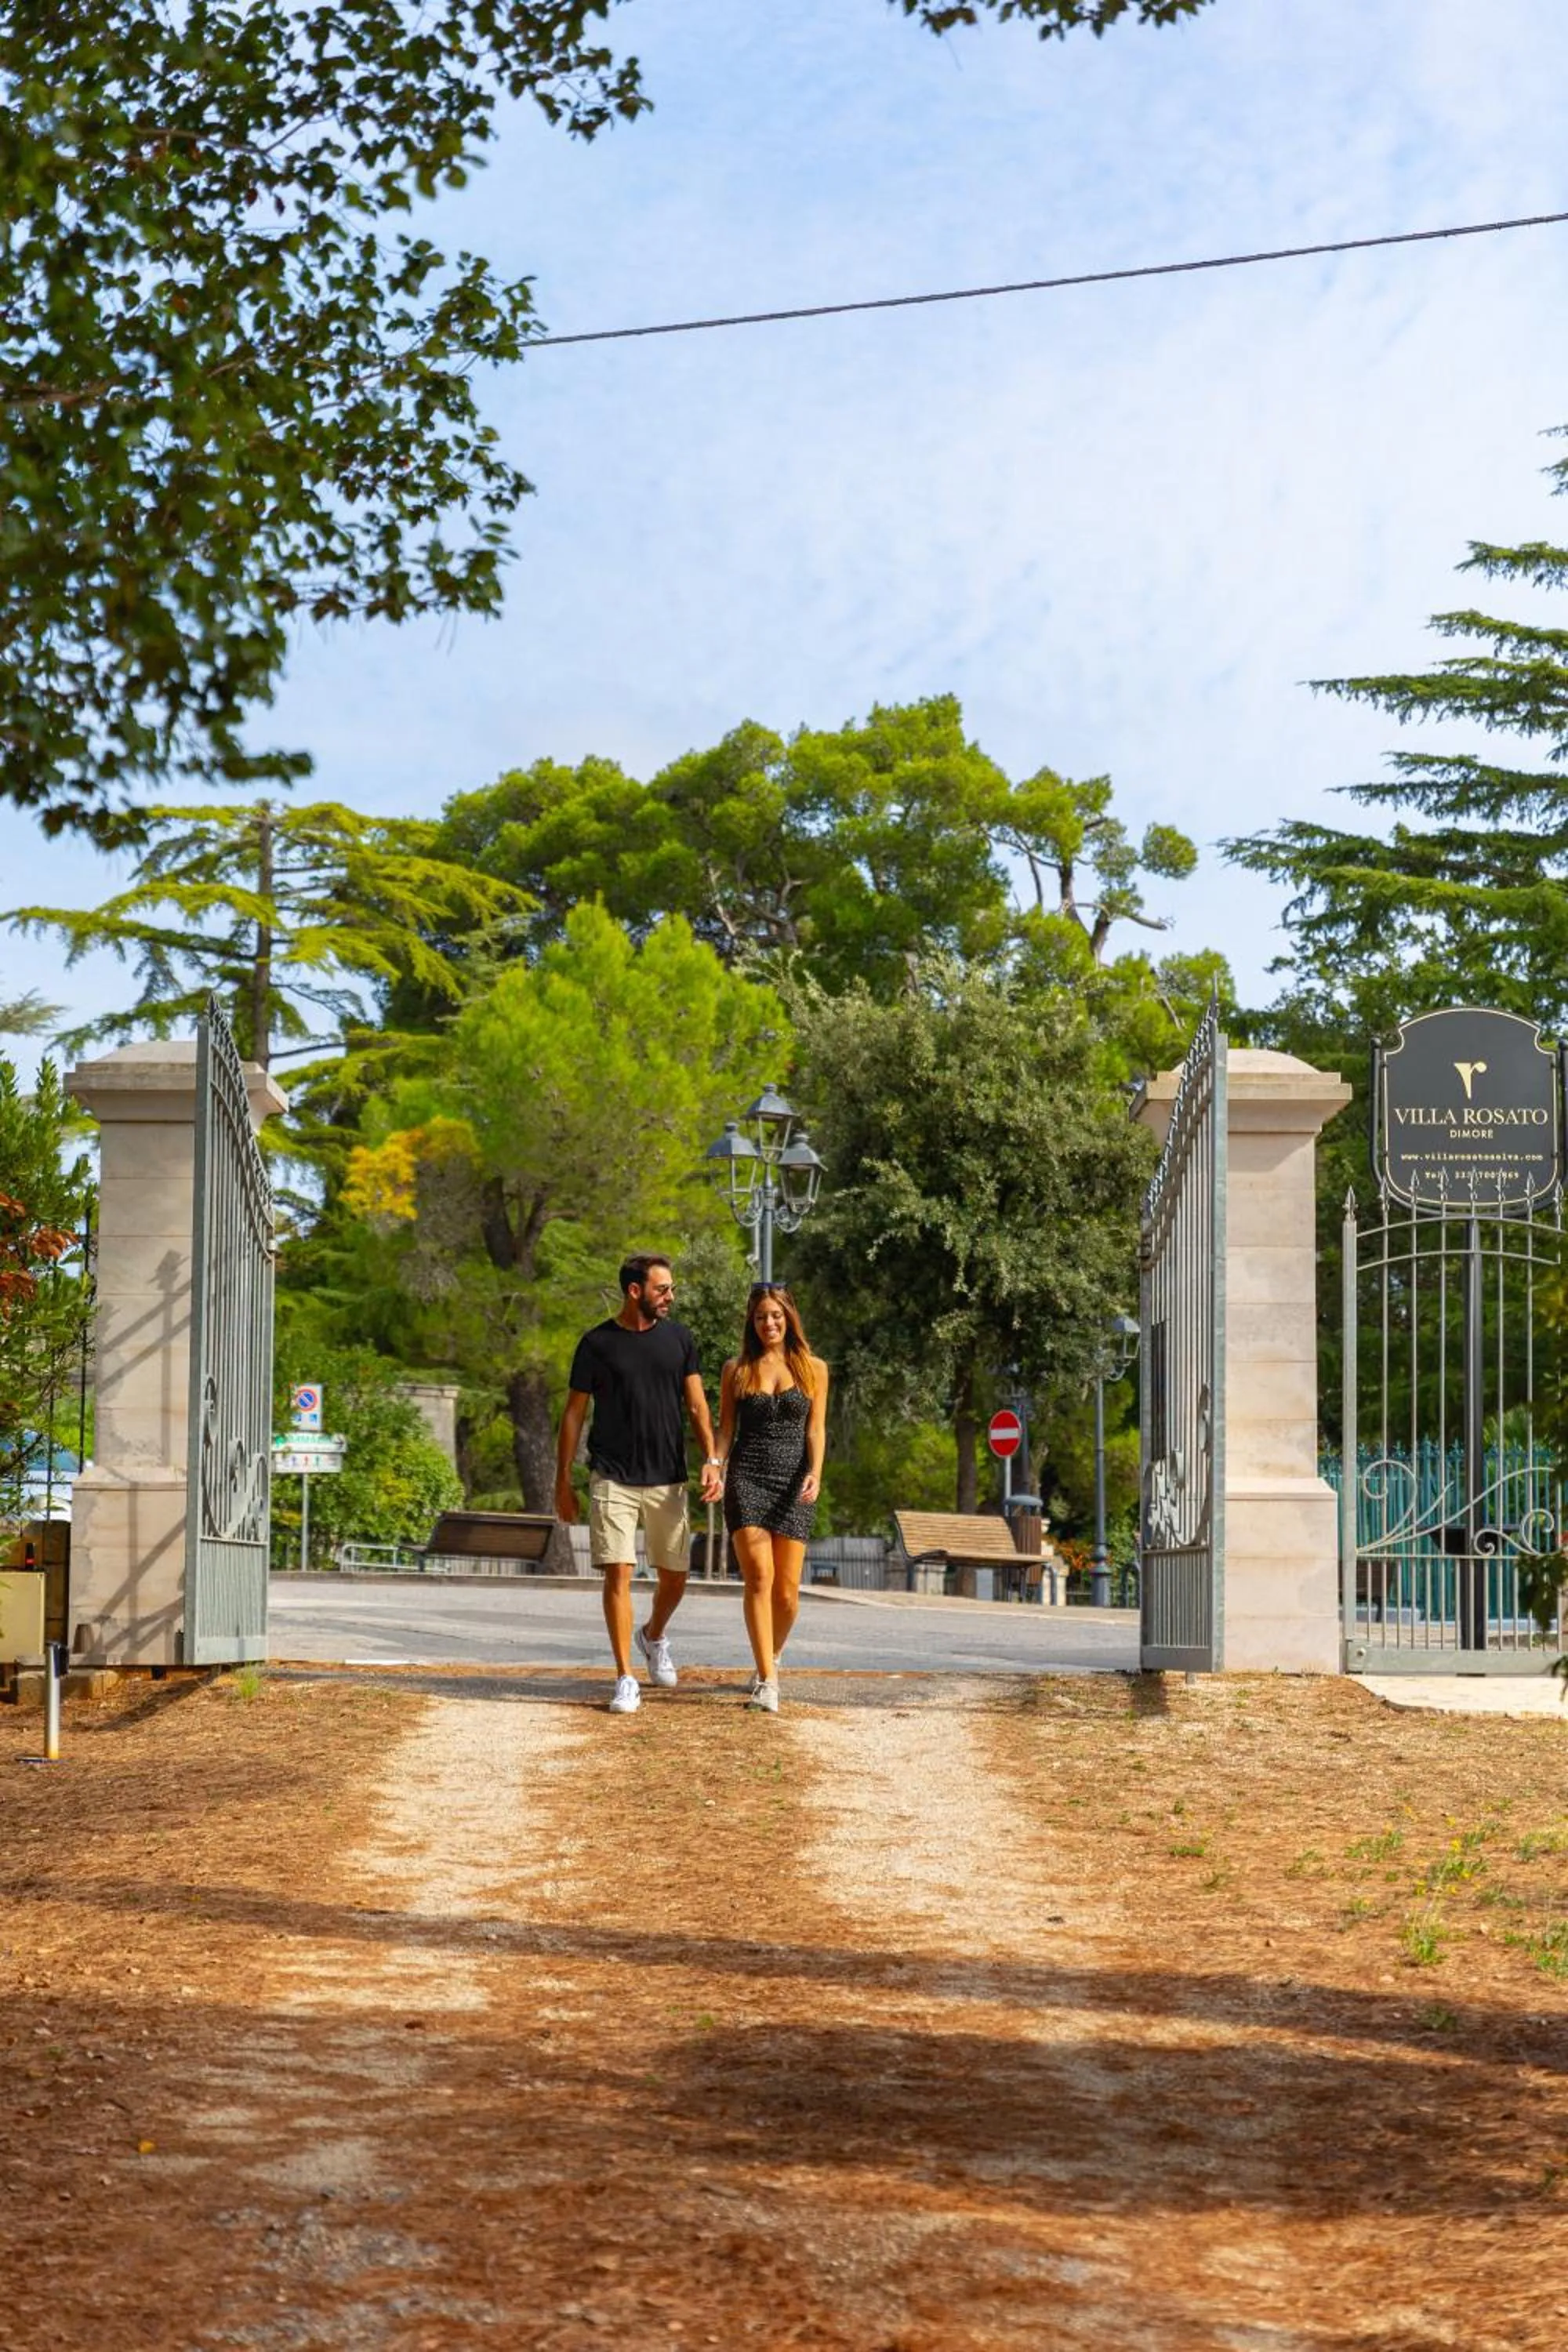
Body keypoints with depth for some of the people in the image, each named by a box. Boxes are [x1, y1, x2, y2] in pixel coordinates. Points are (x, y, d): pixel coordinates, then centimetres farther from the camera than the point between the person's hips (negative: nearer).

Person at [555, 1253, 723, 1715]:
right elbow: (574, 1414, 4)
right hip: (612, 1480, -3)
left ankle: (654, 1636, 40)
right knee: (618, 1573, -10)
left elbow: (696, 1404, 7)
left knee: (674, 1577, 8)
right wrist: (563, 1481, 2)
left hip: (667, 1481, 3)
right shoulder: (597, 1343, -1)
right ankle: (625, 1679, -4)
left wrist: (711, 1459, -7)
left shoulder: (678, 1339, 7)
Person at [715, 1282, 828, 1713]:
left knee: (787, 1589, 0)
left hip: (793, 1483, 1)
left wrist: (815, 1473, -12)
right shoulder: (736, 1369, 9)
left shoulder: (813, 1369, 8)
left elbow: (815, 1428, 4)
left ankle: (771, 1658, 28)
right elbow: (725, 1428, 8)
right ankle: (767, 1680, -11)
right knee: (758, 1577, -13)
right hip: (747, 1477, -1)